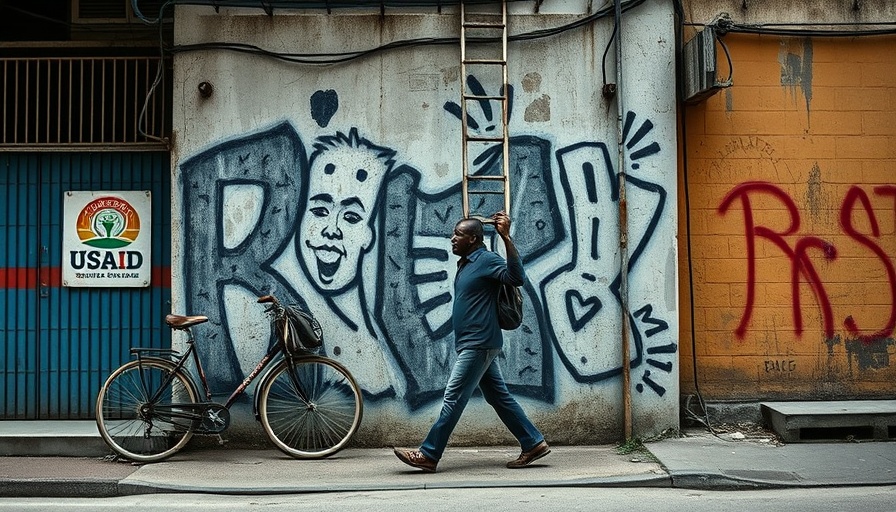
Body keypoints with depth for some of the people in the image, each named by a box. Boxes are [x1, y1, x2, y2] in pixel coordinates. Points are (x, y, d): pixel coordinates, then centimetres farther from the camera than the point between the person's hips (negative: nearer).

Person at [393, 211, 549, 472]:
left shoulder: (487, 260, -12)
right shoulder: (466, 264, 17)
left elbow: (517, 277, -29)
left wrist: (506, 237, -34)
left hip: (479, 344, -10)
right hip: (472, 345, 10)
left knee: (453, 398, -8)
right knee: (499, 396, 11)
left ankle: (428, 455, -5)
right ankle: (533, 443, 16)